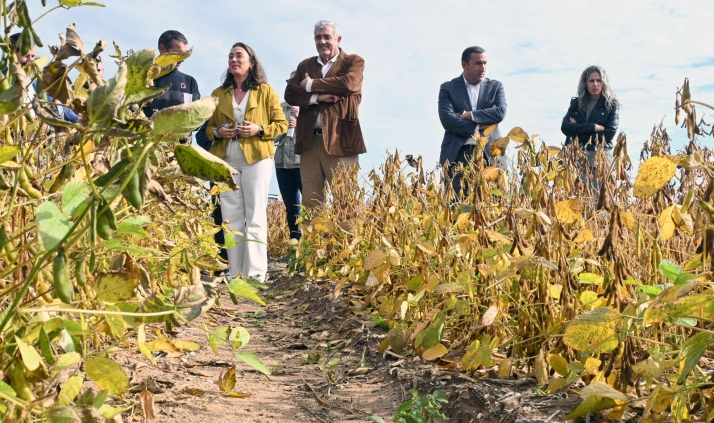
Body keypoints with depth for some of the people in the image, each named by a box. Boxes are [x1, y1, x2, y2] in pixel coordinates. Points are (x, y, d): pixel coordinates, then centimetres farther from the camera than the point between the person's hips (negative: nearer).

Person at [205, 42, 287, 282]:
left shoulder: (265, 91, 5)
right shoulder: (218, 94, 14)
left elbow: (282, 124, 3)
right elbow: (209, 127, 19)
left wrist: (259, 130, -14)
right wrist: (218, 132, -4)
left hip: (256, 159, -3)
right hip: (225, 161, 4)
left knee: (255, 217, -5)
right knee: (231, 218, 2)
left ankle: (255, 273, -3)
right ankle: (235, 273, 7)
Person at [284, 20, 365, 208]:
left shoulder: (353, 61, 8)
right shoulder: (305, 65, 20)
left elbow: (350, 84, -13)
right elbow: (290, 94, 6)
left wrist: (311, 85, -3)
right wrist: (318, 97, -11)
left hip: (340, 141, -4)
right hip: (310, 142, 4)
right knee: (310, 202, 2)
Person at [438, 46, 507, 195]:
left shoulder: (495, 86, 14)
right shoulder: (448, 88, 8)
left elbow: (500, 113, -4)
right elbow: (447, 119, -7)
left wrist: (468, 115, -8)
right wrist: (479, 126, -8)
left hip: (490, 154, 2)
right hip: (457, 154, -1)